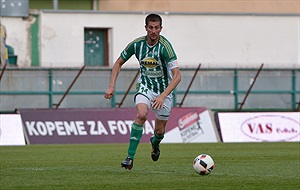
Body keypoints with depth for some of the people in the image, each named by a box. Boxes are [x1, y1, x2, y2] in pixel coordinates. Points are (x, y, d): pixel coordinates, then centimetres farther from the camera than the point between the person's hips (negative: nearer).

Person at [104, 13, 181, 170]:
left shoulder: (165, 46, -24)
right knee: (141, 114, -29)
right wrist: (111, 86, -5)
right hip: (145, 86, 1)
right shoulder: (137, 44, -13)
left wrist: (163, 96, -38)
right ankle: (130, 157, -26)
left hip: (164, 89, -1)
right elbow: (119, 63, 5)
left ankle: (155, 143, 47)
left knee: (160, 131, 6)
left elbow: (177, 76, -28)